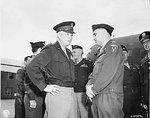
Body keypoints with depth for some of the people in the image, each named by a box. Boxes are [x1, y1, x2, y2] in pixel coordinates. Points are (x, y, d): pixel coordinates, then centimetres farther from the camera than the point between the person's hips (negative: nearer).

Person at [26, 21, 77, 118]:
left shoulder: (68, 52, 18)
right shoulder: (50, 50, -5)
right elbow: (31, 67, -15)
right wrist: (44, 87, -15)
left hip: (71, 94, 8)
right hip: (57, 93, -8)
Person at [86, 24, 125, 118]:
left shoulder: (113, 46, -4)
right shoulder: (102, 52, 22)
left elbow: (109, 72, -16)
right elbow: (94, 74, 17)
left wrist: (94, 89, -12)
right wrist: (88, 85, -3)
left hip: (109, 96, -8)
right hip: (97, 98, 8)